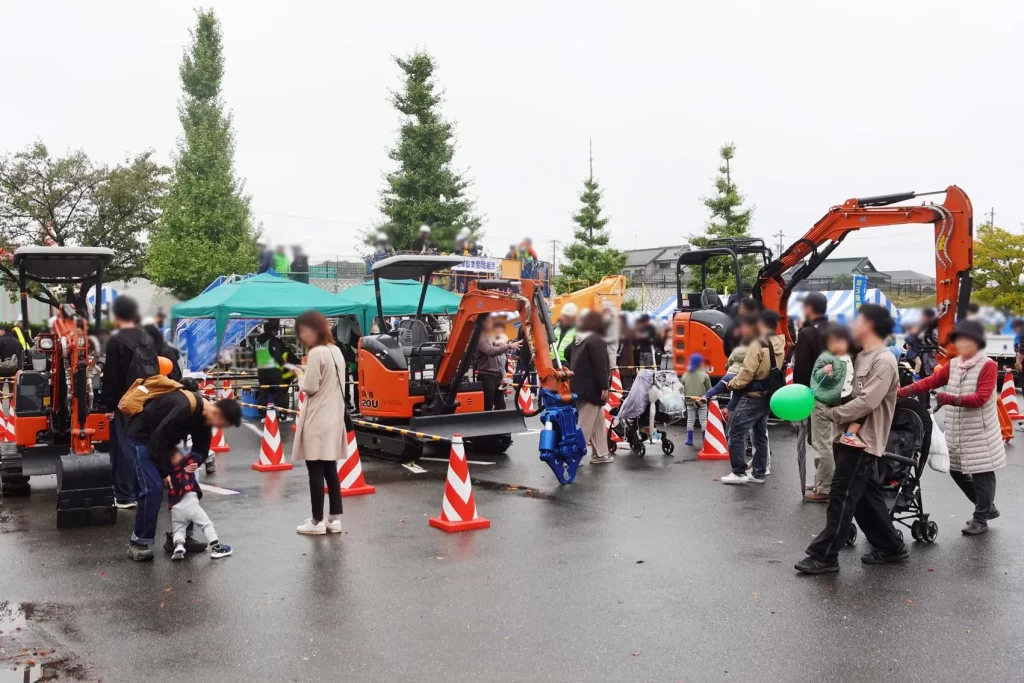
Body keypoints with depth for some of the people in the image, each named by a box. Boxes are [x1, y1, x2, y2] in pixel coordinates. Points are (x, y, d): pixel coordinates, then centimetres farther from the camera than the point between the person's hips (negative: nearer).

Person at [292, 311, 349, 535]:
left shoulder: (316, 353, -16)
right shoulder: (336, 351, 11)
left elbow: (310, 387, -17)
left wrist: (301, 378, 2)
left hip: (317, 420, -9)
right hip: (333, 418, 9)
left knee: (316, 471, -2)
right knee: (330, 470, 11)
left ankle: (317, 521, 3)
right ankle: (334, 519, 14)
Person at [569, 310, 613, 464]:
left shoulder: (577, 337, 12)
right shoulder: (596, 340, -16)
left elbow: (572, 359, 22)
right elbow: (600, 365, -20)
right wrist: (605, 387, -19)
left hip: (578, 386, 9)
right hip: (591, 387, -9)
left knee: (598, 420, 15)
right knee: (584, 424, -4)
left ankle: (600, 453, 18)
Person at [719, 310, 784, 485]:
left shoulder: (758, 344, -20)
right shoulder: (779, 345, 6)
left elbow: (747, 373, -20)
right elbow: (775, 371, 11)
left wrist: (732, 384, -6)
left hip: (752, 397, -9)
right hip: (768, 397, 9)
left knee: (736, 433, -2)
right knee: (760, 435, 16)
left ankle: (739, 472, -2)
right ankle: (759, 473, 20)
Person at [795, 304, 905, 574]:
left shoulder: (884, 361, -15)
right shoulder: (861, 357, 14)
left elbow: (866, 402, -23)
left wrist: (832, 413, -13)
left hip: (863, 440, -9)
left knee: (842, 498, -6)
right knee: (867, 498, 15)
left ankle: (824, 556, -1)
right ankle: (890, 546, 26)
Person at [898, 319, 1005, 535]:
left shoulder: (988, 366, -10)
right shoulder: (953, 365, 9)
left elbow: (981, 398, -18)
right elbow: (930, 382, 2)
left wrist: (950, 399, -28)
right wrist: (901, 392, -10)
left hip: (979, 433, -7)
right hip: (956, 433, 7)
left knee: (982, 474, 0)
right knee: (957, 472, 12)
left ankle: (981, 518, 13)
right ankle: (987, 508, 30)